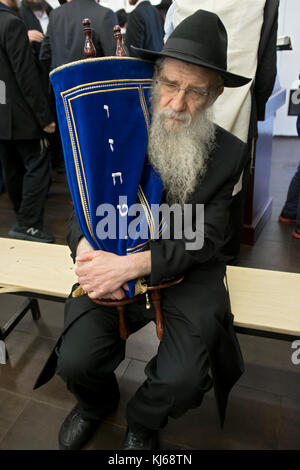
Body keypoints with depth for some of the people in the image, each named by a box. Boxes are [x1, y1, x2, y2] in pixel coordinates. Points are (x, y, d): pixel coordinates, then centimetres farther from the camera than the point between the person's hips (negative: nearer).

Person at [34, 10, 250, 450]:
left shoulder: (229, 153, -7)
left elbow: (205, 239, -12)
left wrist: (135, 264, -27)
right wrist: (85, 247, -24)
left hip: (188, 270, 0)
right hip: (117, 261, 1)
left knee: (182, 379, -18)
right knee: (75, 361, -14)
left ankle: (142, 422, 24)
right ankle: (97, 404, 28)